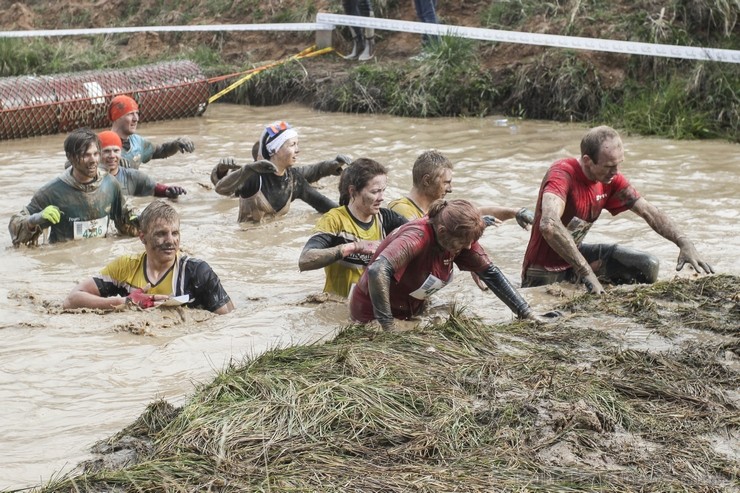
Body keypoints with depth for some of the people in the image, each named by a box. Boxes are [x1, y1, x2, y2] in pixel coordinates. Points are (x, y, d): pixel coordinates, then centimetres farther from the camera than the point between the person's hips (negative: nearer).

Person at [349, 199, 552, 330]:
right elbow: (377, 271, -48)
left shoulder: (461, 237, -12)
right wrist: (389, 328, -46)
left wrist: (527, 313, -11)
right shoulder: (417, 237, -35)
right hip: (374, 314, -7)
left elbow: (489, 273, -6)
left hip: (412, 311, 7)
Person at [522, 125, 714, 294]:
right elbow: (549, 224, -47)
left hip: (576, 254, 7)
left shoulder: (611, 179, -5)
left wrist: (684, 242, -19)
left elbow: (648, 212, -2)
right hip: (546, 271, -7)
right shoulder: (562, 175, -30)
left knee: (647, 266, -1)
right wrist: (587, 273, -52)